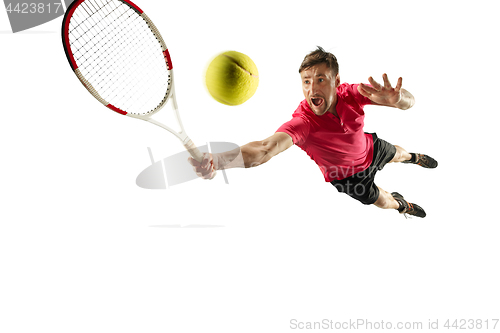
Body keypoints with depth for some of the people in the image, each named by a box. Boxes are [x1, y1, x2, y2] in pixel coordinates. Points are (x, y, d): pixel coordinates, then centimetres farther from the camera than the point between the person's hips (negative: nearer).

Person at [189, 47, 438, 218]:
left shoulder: (351, 94, -33)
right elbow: (266, 148, -63)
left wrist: (397, 98, -60)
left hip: (370, 148, 3)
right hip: (347, 174, -2)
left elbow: (408, 102, -32)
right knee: (384, 202, 22)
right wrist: (218, 160, -83)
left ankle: (412, 157, 74)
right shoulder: (302, 122, -46)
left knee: (396, 154, 34)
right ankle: (401, 205, 62)